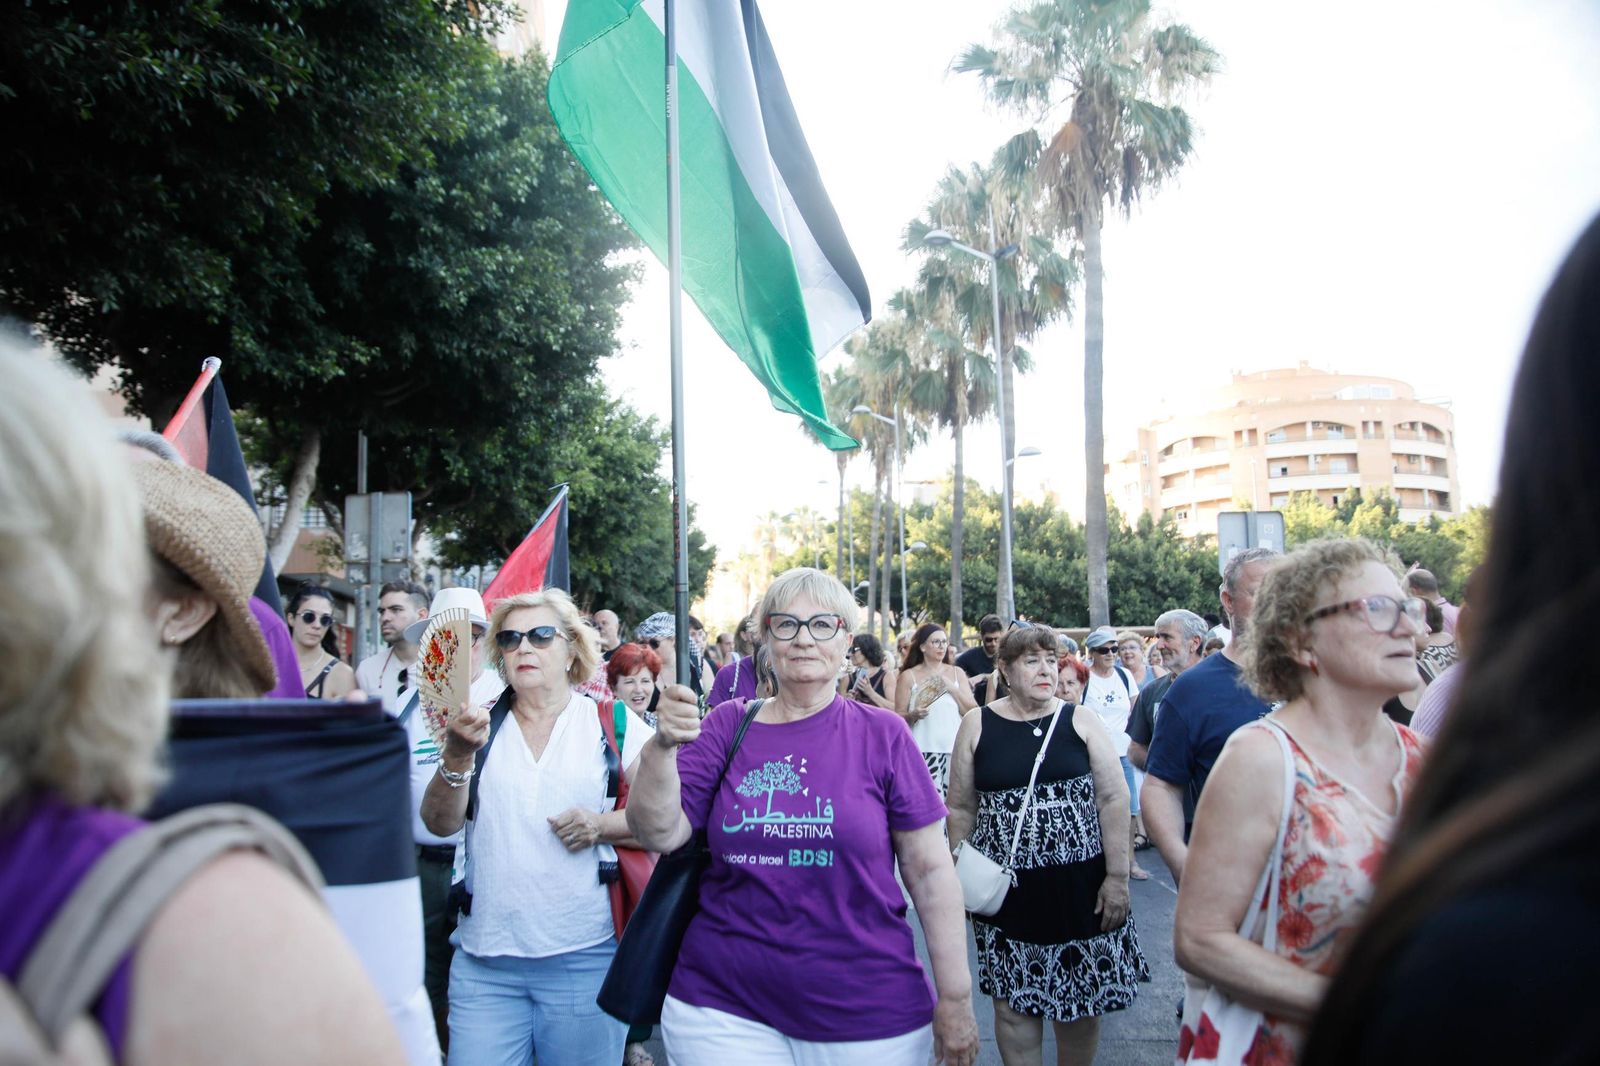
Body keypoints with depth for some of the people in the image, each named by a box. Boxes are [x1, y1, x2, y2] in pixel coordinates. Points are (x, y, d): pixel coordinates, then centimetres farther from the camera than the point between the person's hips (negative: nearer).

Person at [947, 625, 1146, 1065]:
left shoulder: (1080, 720, 0)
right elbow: (961, 809, 6)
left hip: (1079, 883, 0)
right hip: (1007, 888, 0)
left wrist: (1117, 876, -7)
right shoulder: (977, 725, 2)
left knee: (1081, 1002, 9)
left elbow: (1114, 799, -2)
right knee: (1014, 1001, 7)